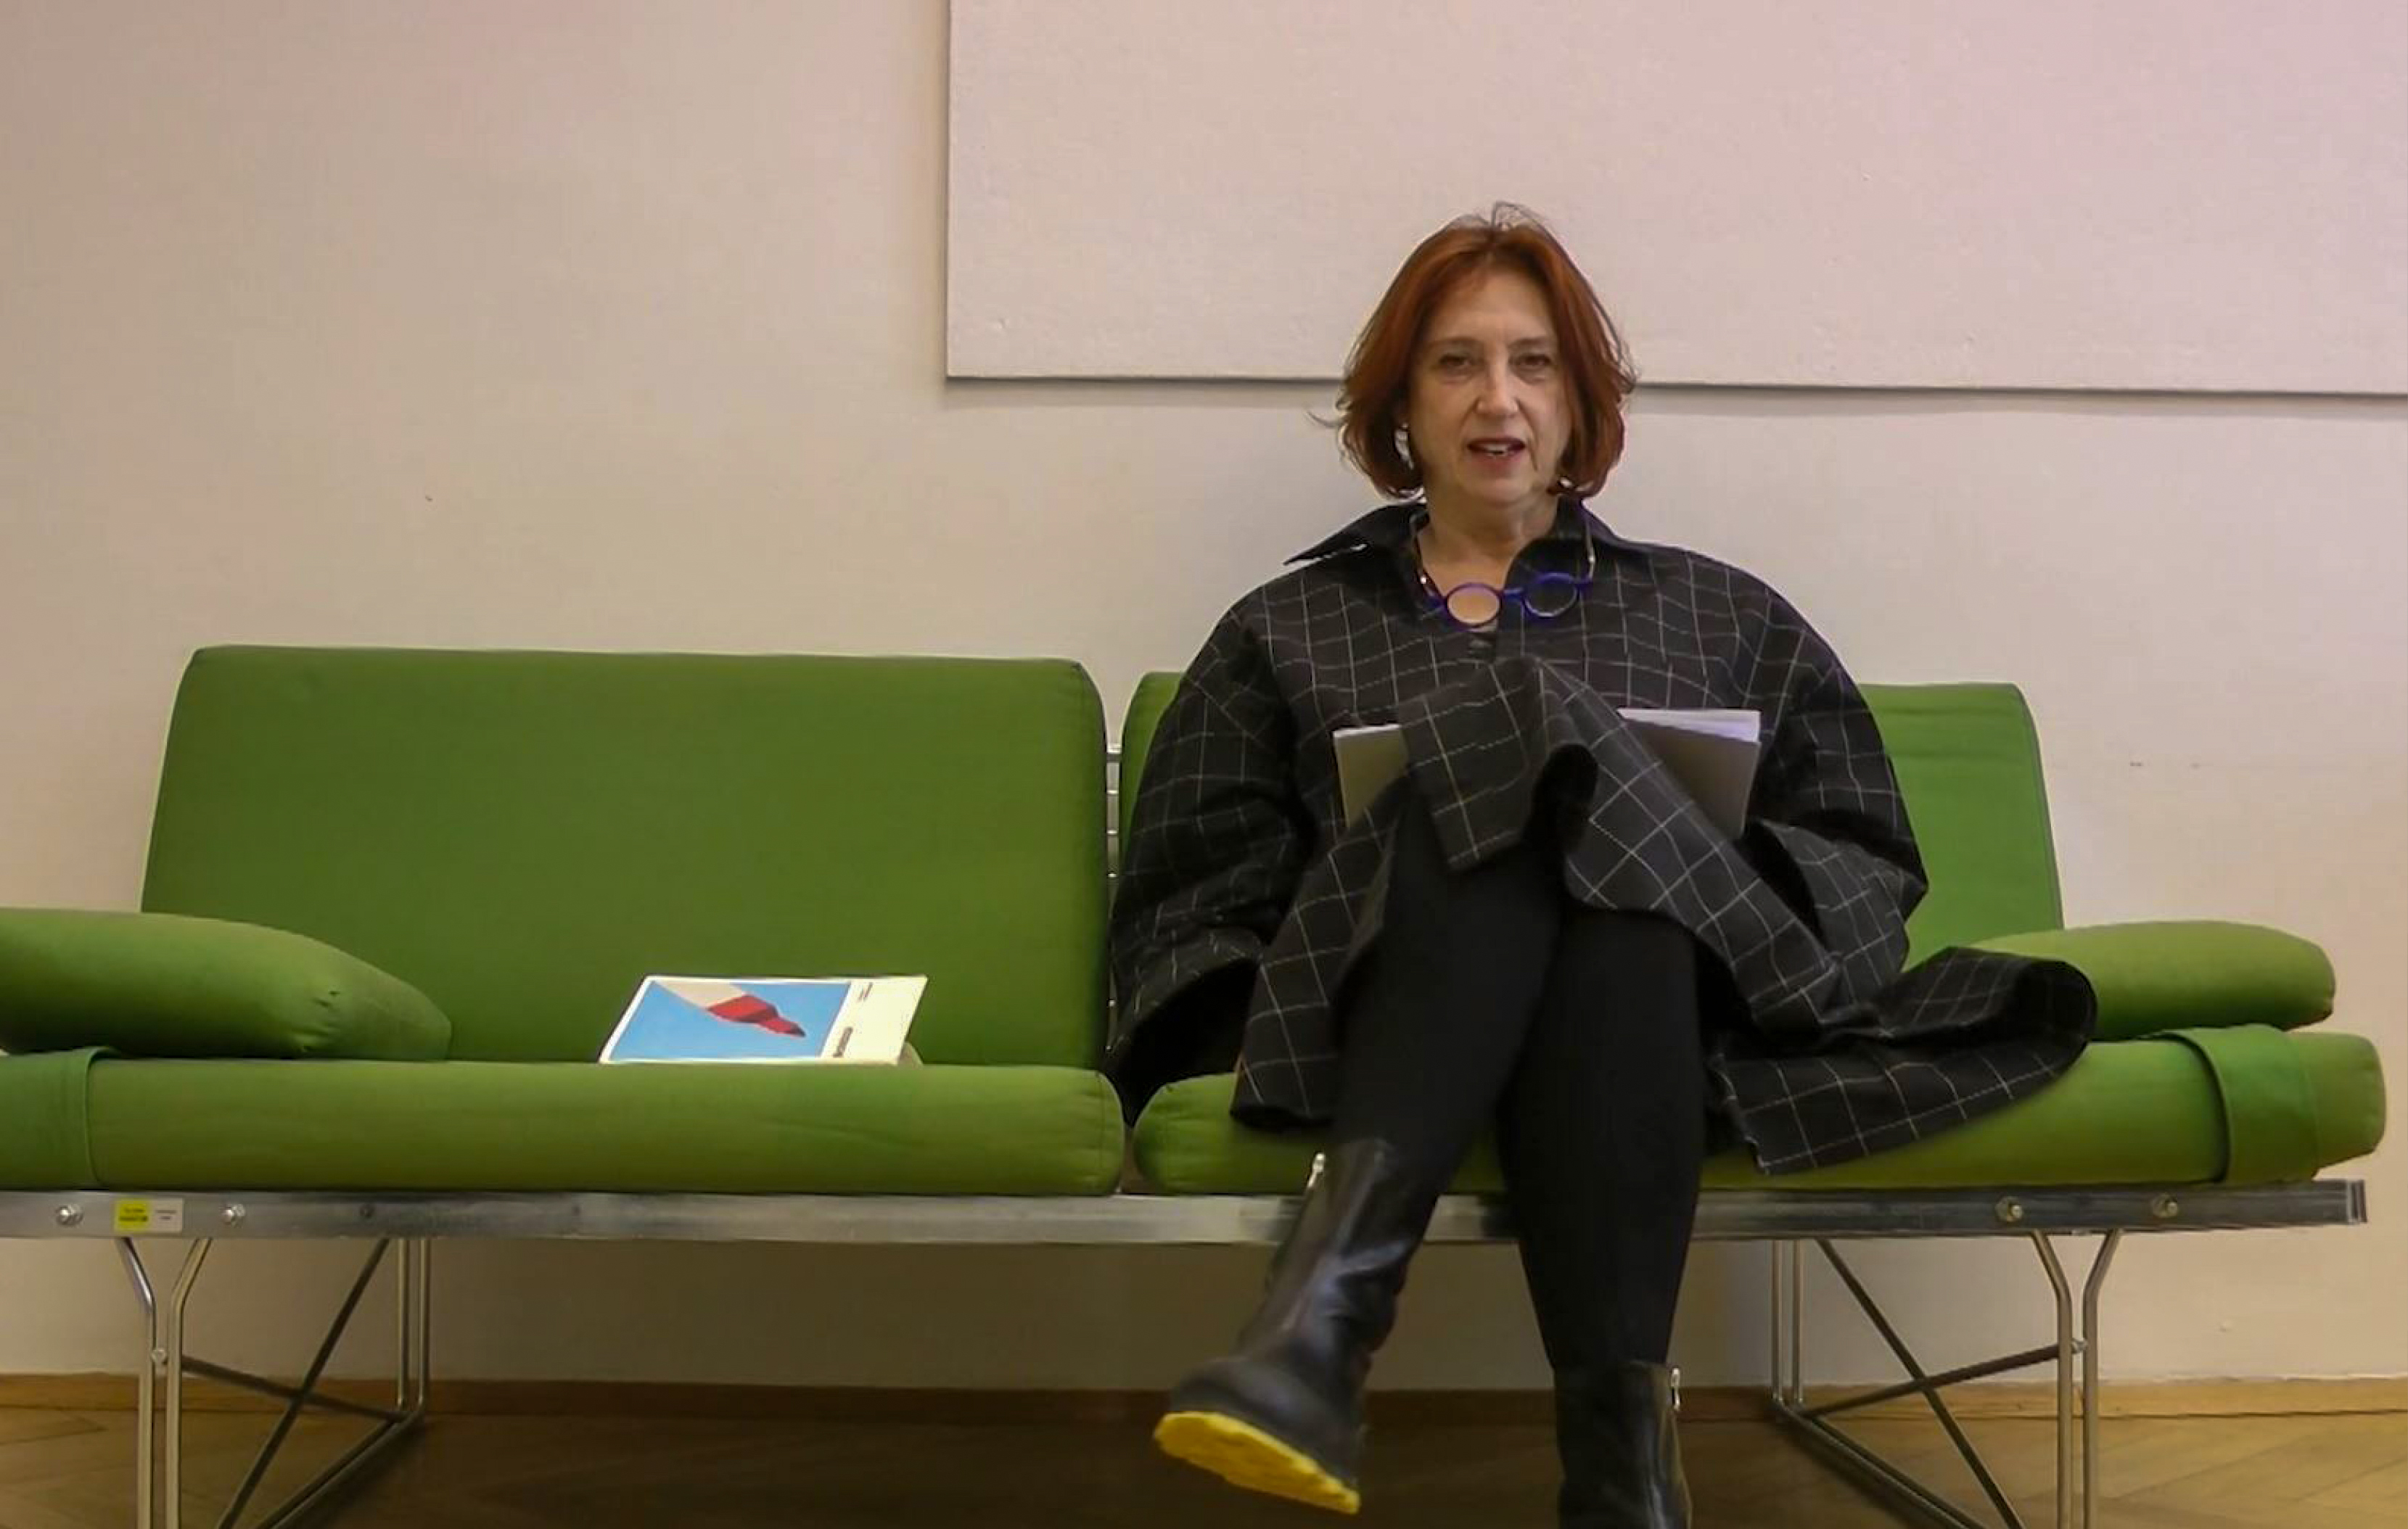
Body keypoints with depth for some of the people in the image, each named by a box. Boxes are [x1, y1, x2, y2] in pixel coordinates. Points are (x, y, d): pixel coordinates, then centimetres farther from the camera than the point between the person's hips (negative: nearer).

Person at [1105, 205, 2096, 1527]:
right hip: (1371, 1024, 0)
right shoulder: (1286, 630, 22)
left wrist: (1702, 872, -6)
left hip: (1659, 1009, 1)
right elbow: (1190, 899, 13)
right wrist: (1265, 1028, -8)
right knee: (1511, 748, -32)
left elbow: (1864, 857, 15)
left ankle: (1332, 1297, -50)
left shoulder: (1720, 616, 24)